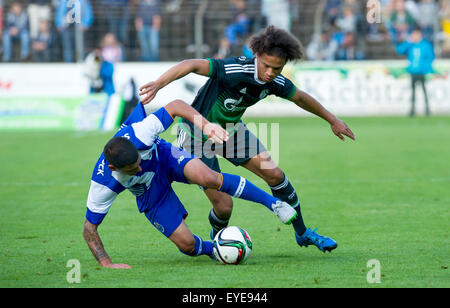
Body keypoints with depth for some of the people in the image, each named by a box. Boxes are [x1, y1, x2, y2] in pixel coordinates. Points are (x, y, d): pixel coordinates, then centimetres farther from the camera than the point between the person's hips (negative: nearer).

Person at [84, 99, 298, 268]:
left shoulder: (138, 133, -38)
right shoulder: (103, 184, -36)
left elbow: (175, 106, -25)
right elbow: (89, 228, -24)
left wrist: (205, 124, -39)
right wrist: (106, 264, -31)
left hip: (166, 158, 0)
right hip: (150, 194, 0)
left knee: (206, 177, -33)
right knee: (186, 243, -11)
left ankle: (273, 202, -17)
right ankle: (211, 249, 28)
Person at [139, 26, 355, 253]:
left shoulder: (276, 83, -11)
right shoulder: (236, 70, -35)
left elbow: (300, 98, 10)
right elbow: (191, 65, -41)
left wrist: (332, 120, 21)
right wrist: (157, 85, -55)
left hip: (231, 129, 7)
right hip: (198, 136, -7)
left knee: (274, 175, 3)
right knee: (223, 205, -9)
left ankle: (302, 234, 24)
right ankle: (217, 238, 28)